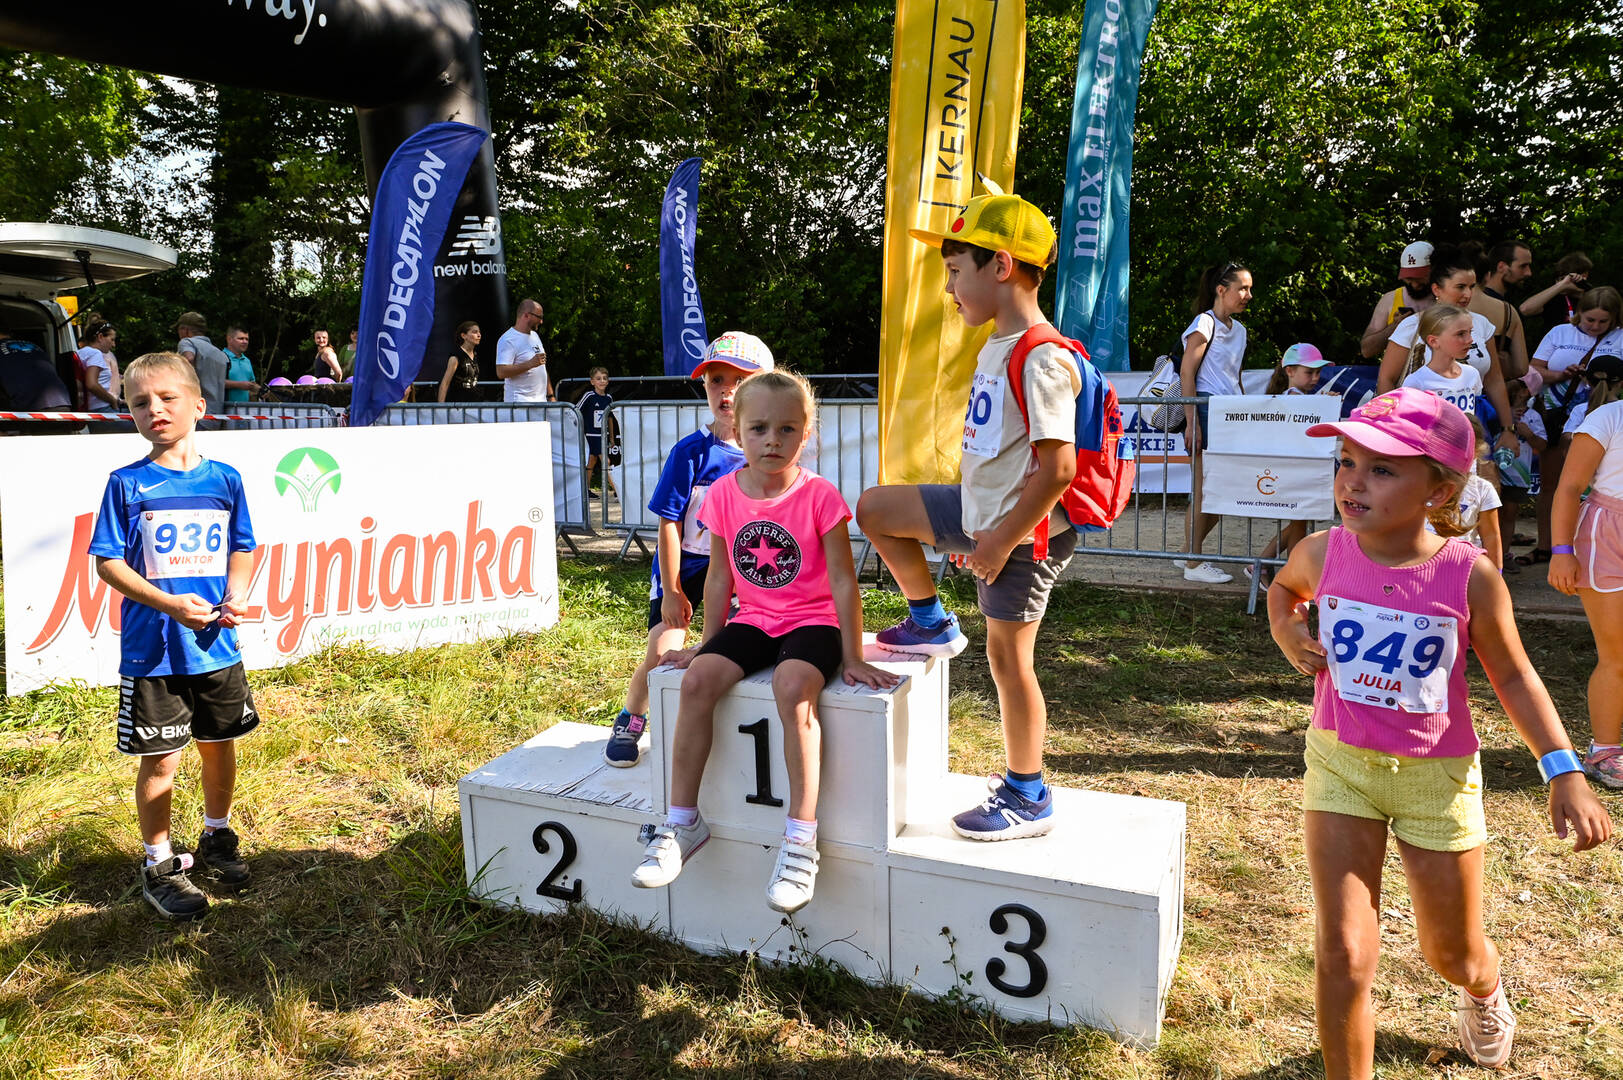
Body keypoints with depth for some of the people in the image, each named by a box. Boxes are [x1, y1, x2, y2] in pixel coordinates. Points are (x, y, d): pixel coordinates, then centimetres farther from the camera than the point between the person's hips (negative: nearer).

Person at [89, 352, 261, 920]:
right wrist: (170, 603, -19)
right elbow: (108, 561, -6)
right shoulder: (127, 484, -5)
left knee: (221, 745, 16)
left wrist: (235, 598, -7)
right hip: (152, 652, -3)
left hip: (217, 645, 3)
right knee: (160, 760, 4)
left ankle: (216, 838, 38)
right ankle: (159, 866, 22)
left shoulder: (224, 479, 3)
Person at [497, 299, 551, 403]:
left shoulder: (535, 336, 19)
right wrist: (530, 364, -22)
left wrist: (550, 396, 18)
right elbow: (501, 372, -19)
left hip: (541, 400, 8)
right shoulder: (508, 340, -9)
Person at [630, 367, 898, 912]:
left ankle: (801, 837, -23)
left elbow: (843, 581, -9)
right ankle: (682, 821, -9)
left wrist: (852, 656, -9)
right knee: (697, 680, -21)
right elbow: (720, 577, 9)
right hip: (752, 619, 4)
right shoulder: (725, 494, 0)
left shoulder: (818, 496, -12)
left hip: (812, 621, -4)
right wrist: (707, 645, 11)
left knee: (792, 689, -34)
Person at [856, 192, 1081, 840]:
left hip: (1024, 531, -9)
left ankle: (1027, 799, 17)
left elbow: (1057, 468, -27)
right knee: (874, 508, 11)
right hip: (981, 514, 9)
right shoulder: (994, 349, 9)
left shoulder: (1041, 359, -22)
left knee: (1008, 654, 0)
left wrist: (1000, 541, -22)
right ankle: (931, 623, 25)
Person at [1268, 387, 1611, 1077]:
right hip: (1341, 764, 1)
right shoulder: (1324, 554, -11)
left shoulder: (1469, 576, -17)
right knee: (1343, 956, -6)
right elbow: (1284, 587, 14)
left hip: (1438, 776, 0)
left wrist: (1565, 772, -10)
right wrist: (1286, 631, -7)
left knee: (1453, 953, 21)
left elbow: (1513, 676, -3)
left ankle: (1484, 991, 58)